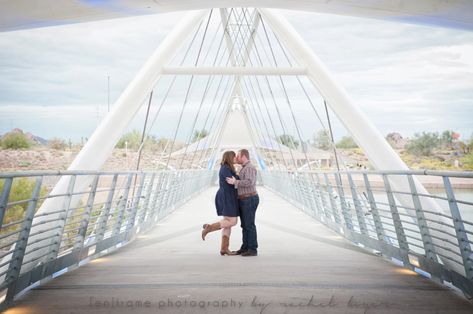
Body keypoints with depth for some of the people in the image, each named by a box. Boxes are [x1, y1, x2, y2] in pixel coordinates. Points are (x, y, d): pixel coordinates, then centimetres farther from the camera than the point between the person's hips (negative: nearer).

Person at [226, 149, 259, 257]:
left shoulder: (250, 168, -14)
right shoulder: (245, 169, 19)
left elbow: (249, 183, -28)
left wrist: (235, 182, -22)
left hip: (249, 200, -10)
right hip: (244, 201, 10)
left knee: (249, 225, -6)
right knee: (245, 225, 11)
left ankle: (252, 249, -1)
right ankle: (245, 248, 16)